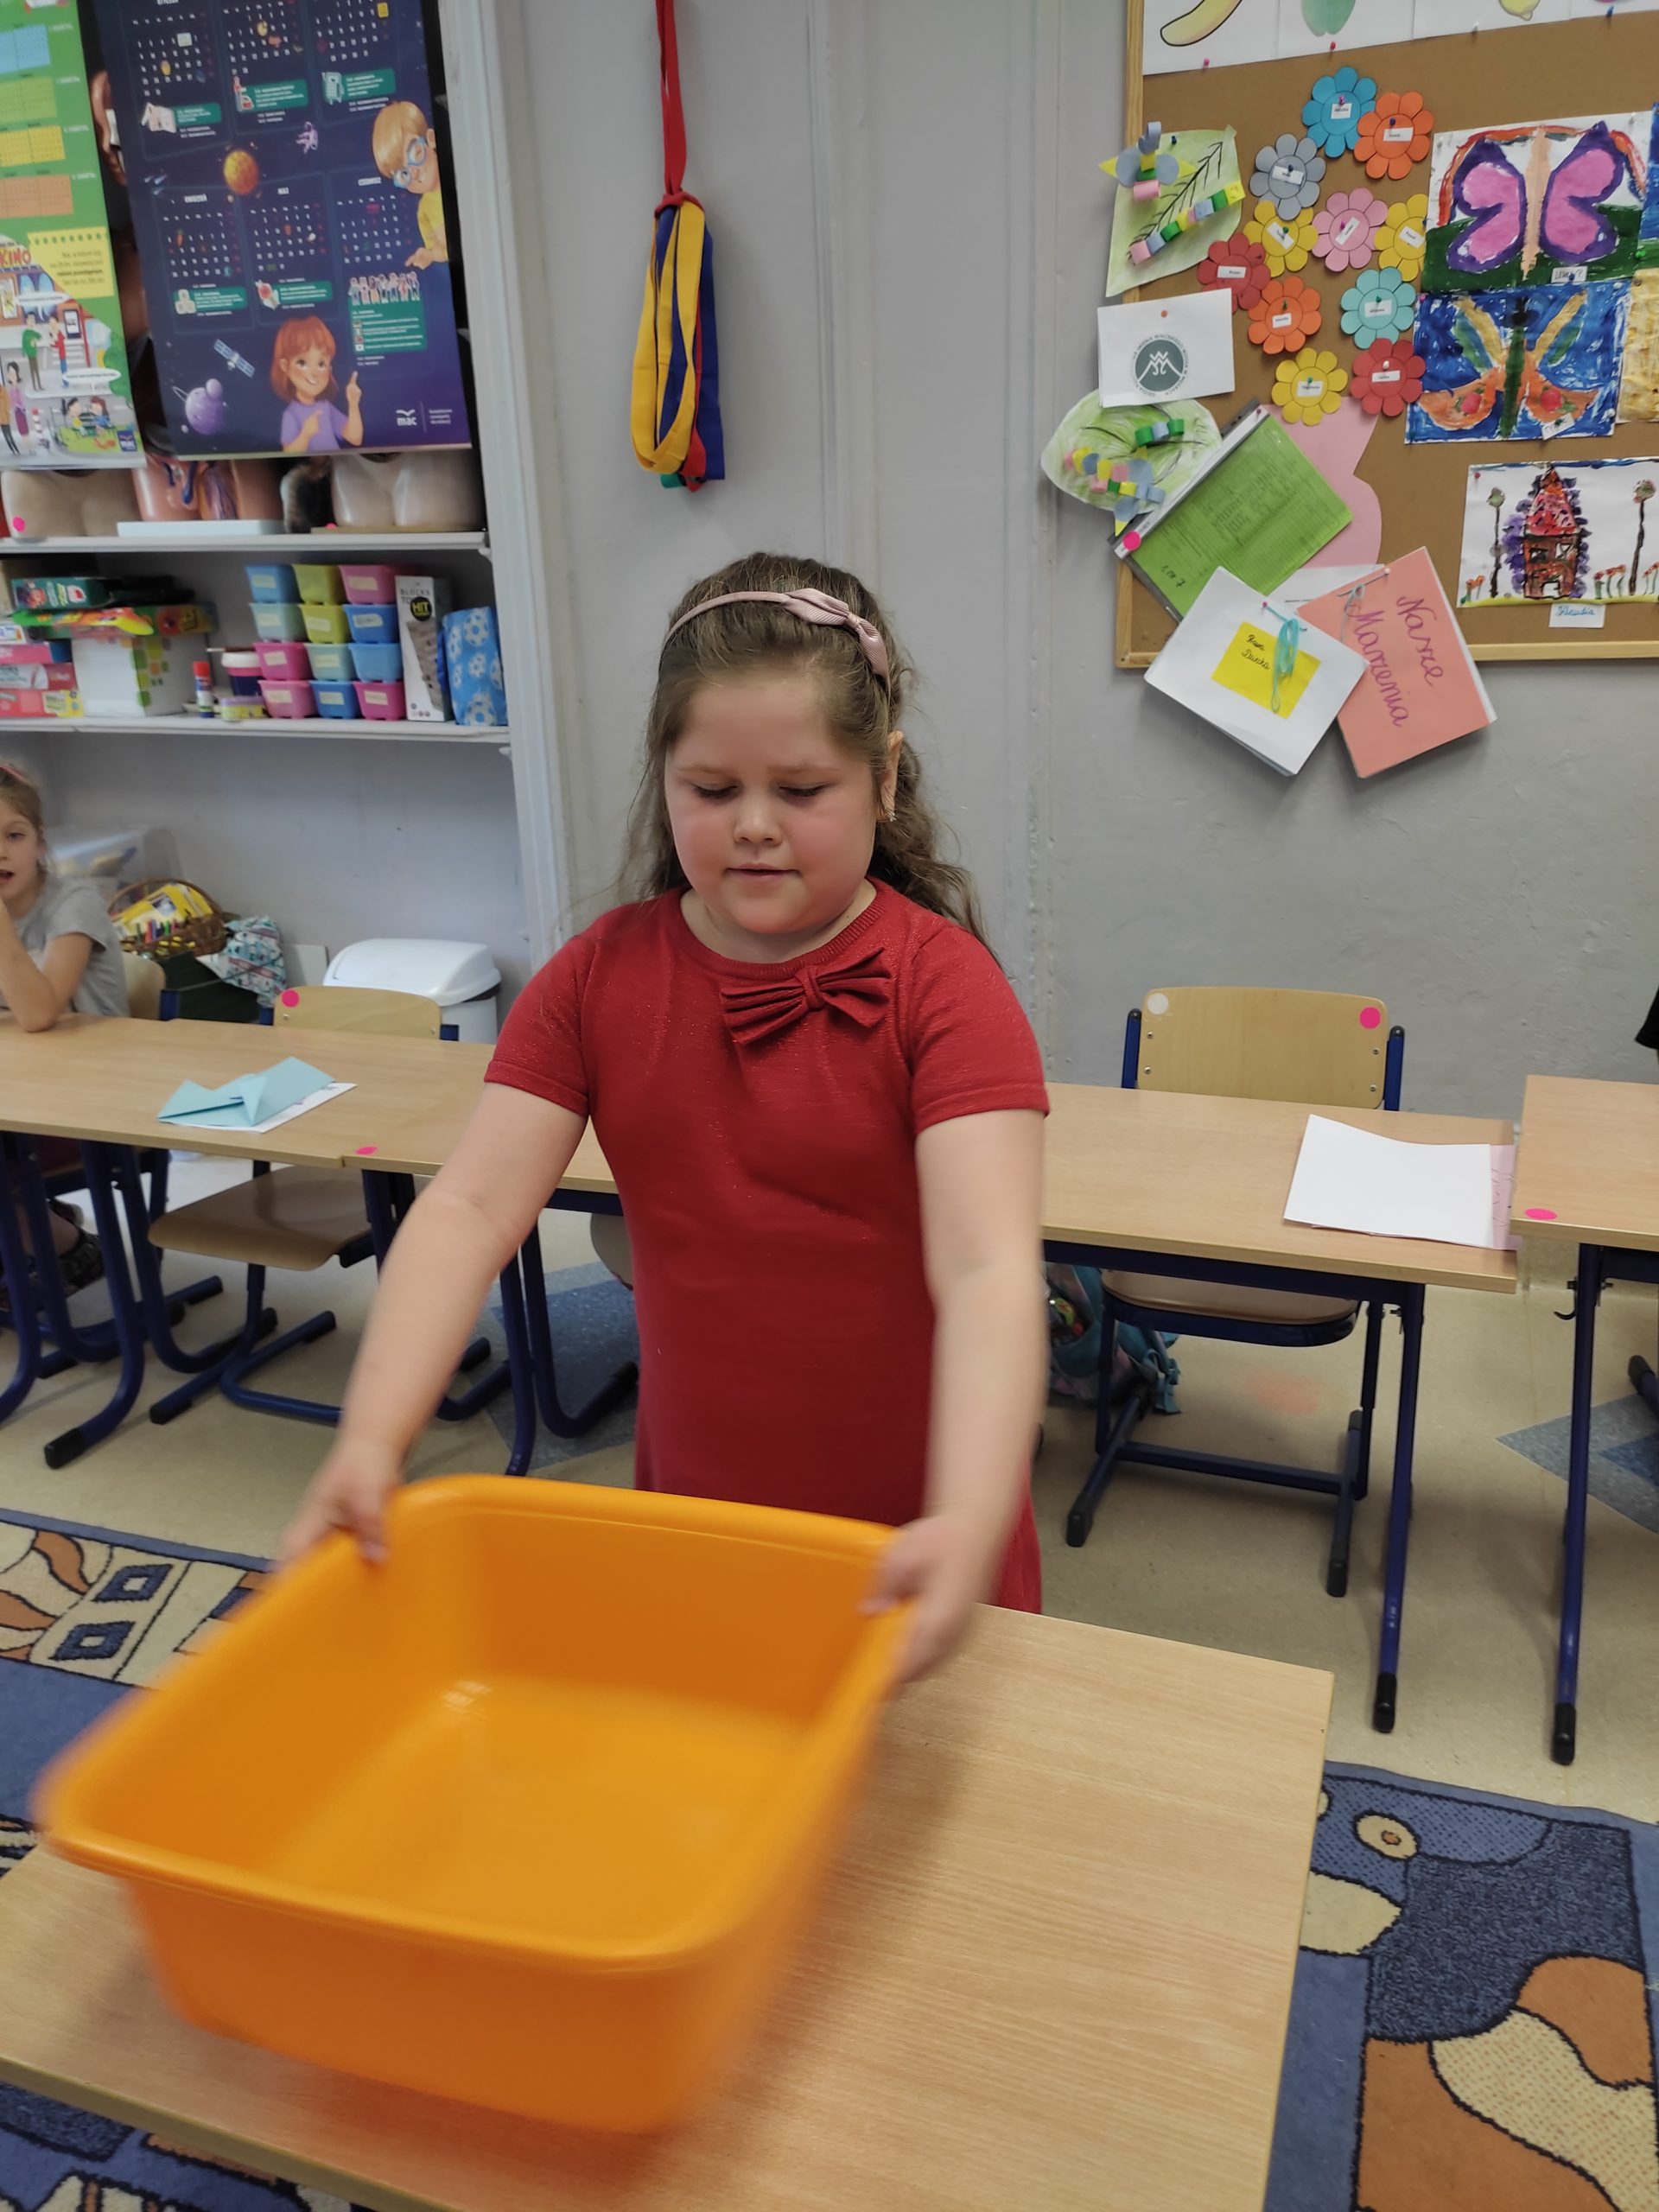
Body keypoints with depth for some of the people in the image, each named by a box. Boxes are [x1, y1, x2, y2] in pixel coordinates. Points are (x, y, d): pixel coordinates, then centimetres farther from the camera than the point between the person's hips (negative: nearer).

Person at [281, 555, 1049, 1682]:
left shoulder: (942, 981, -17)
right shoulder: (600, 976, -5)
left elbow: (989, 1265, -28)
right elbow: (470, 1209, -12)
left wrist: (970, 1523, -42)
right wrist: (373, 1441, -25)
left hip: (907, 1535, -3)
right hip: (690, 1504, 3)